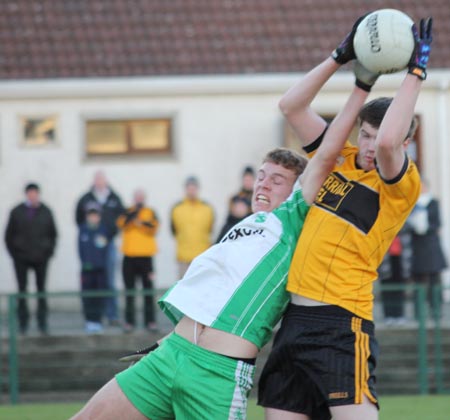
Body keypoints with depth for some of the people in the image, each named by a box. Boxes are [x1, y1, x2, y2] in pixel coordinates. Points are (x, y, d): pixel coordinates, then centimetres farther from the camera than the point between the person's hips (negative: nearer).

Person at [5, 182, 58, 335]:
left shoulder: (46, 212, 2)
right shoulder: (17, 212, -1)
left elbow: (53, 234, 10)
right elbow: (9, 235, 4)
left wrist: (49, 252, 2)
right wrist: (14, 253, -2)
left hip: (41, 258, 1)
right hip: (21, 259, -1)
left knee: (41, 290, 5)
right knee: (22, 290, 2)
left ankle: (42, 322, 9)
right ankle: (23, 322, 6)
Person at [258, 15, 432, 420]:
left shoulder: (402, 186, -6)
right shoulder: (339, 159, 13)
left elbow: (387, 142, -28)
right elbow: (291, 106, 10)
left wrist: (416, 72, -20)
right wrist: (341, 57, 3)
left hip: (342, 325, -7)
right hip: (294, 320, 7)